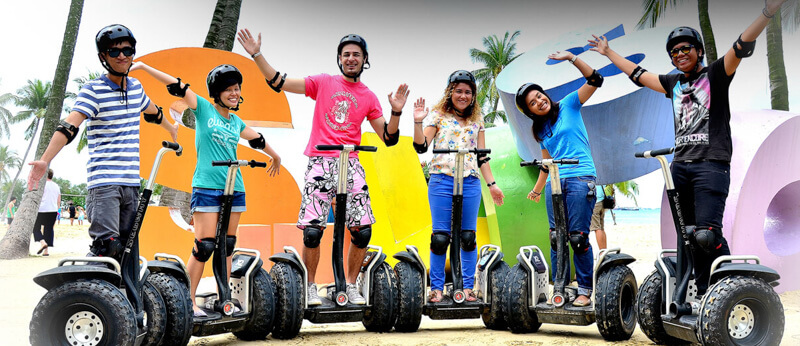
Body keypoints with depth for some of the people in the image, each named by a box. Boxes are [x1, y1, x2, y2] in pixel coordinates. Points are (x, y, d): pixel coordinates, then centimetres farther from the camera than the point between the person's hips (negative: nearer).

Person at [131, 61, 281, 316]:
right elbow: (178, 86, -5)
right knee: (204, 246, -8)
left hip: (234, 189, 5)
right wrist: (143, 66, -10)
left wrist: (275, 156, 46)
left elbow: (257, 139, 32)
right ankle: (189, 301, 0)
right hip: (206, 187, -5)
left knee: (227, 246, 7)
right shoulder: (203, 109, 2)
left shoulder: (236, 122, 17)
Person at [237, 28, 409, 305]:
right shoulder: (323, 82, 9)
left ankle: (351, 286, 14)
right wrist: (257, 55, -2)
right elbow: (279, 83, 5)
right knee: (312, 230, -9)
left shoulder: (369, 97, 13)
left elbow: (388, 138, 10)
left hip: (351, 166, 2)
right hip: (320, 163, -2)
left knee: (363, 231, -5)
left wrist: (396, 112, -5)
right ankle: (310, 287, 10)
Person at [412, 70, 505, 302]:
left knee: (468, 237, 5)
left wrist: (492, 184, 11)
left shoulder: (477, 120, 15)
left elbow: (481, 155, 16)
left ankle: (468, 287, 15)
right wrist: (418, 122, -18)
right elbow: (421, 146, -5)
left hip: (470, 184, 3)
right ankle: (436, 287, 8)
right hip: (442, 182, -3)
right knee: (440, 237, -2)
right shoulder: (438, 115, 5)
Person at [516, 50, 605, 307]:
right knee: (556, 237, 5)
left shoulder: (568, 105, 5)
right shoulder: (539, 130, 17)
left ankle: (585, 290, 2)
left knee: (578, 237, -7)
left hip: (580, 178, -5)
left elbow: (594, 80, -4)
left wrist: (571, 58, -12)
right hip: (554, 183, 5)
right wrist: (537, 189, 28)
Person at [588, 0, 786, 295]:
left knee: (706, 233, -18)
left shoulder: (715, 74, 5)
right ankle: (703, 291, 11)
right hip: (681, 165, 6)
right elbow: (638, 74, 29)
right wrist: (608, 52, 36)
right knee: (691, 235, 5)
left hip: (712, 164, -6)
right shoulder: (673, 82, 19)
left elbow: (741, 48, -10)